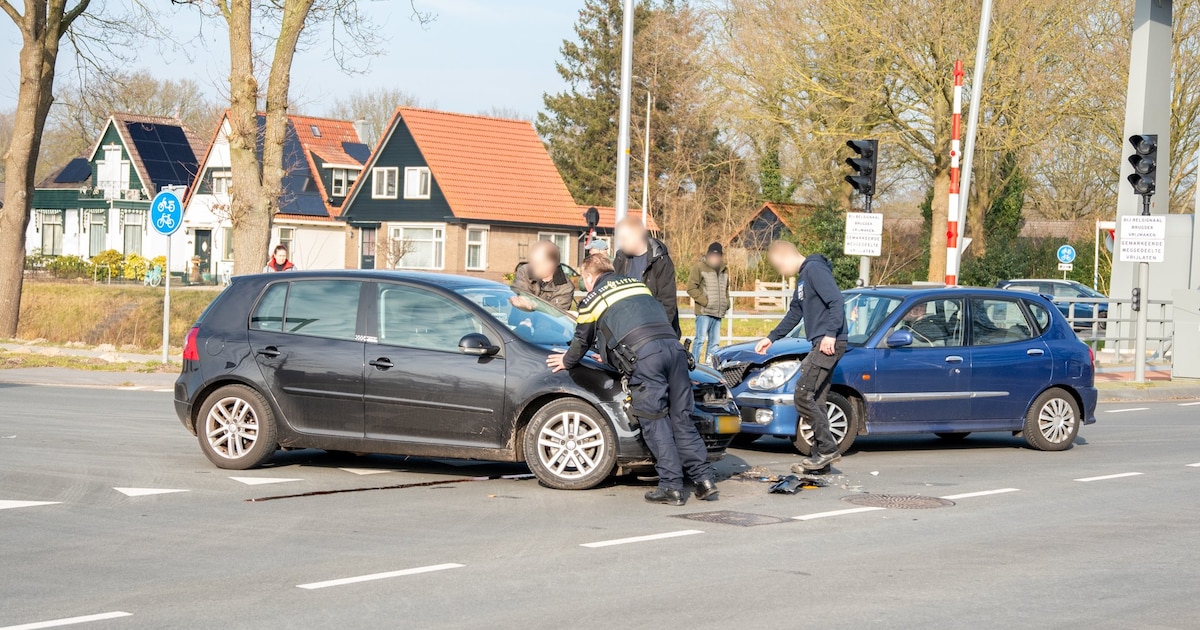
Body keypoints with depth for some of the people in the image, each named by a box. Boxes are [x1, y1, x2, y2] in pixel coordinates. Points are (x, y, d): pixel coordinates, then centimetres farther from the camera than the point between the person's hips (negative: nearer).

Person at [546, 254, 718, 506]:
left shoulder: (592, 300, 15)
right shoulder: (637, 284, 32)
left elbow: (582, 341, 26)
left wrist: (567, 361, 48)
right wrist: (609, 353, 58)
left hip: (643, 356, -5)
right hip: (673, 346, 5)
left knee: (654, 422, 0)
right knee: (681, 418, 9)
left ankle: (671, 486, -5)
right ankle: (704, 479, 3)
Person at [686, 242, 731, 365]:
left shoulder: (724, 269, 17)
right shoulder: (699, 267, -3)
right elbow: (691, 288, -7)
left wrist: (727, 302, 12)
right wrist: (704, 301, -13)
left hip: (718, 313, 7)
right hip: (704, 311, -7)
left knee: (715, 342, 9)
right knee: (700, 339, -10)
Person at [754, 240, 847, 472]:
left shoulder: (815, 269, -10)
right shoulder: (803, 277, 22)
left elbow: (837, 302, -20)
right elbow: (794, 314, 33)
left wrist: (830, 334, -28)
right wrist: (771, 338, 34)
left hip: (829, 344, -10)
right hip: (821, 345, 10)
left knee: (803, 395, -13)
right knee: (815, 400, 8)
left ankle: (827, 449, -10)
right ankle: (821, 454, 9)